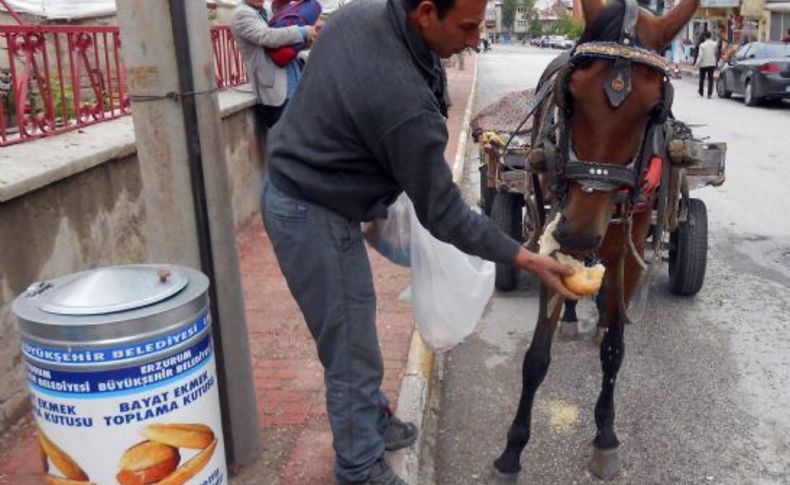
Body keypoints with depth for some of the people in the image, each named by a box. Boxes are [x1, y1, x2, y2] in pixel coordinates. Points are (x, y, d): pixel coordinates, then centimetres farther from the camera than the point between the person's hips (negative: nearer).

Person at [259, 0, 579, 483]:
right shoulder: (406, 104, -31)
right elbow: (444, 216, -21)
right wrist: (529, 260, -14)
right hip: (315, 218, -10)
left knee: (352, 332, 23)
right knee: (353, 352, 5)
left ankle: (373, 420, 43)